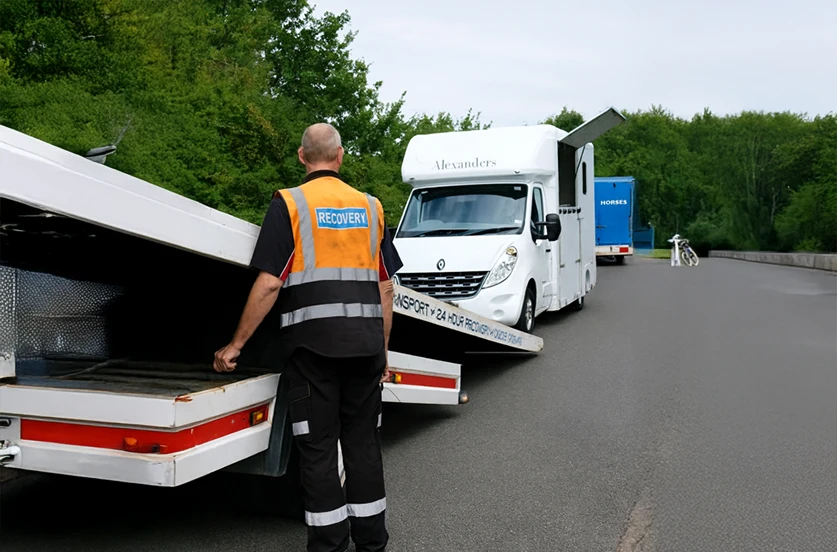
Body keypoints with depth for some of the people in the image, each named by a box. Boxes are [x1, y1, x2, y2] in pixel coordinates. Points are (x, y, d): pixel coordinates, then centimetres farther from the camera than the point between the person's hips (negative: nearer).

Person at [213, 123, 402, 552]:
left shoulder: (289, 203, -1)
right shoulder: (370, 206, 12)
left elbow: (269, 283, -9)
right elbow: (385, 288, 12)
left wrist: (235, 345, -1)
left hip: (312, 343, -4)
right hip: (365, 343, 4)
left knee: (318, 448, 4)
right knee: (363, 443, 13)